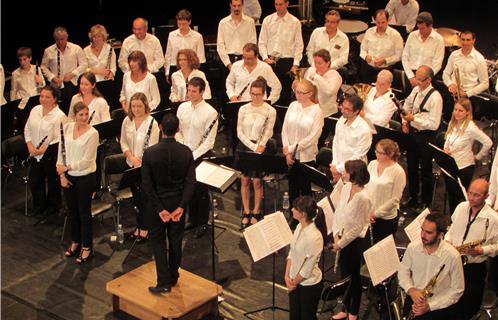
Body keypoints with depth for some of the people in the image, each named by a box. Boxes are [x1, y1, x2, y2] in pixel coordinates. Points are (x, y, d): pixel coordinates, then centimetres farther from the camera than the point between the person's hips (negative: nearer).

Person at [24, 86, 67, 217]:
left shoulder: (59, 116, -17)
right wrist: (30, 146, -4)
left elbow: (58, 139, -18)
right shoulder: (35, 110, 4)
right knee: (34, 180, 13)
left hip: (51, 153, -6)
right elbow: (27, 129, 10)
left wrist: (43, 149, -20)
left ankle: (53, 205, 30)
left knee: (52, 179, 9)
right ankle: (39, 206, 33)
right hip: (35, 152, 6)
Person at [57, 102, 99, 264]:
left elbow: (86, 161, -18)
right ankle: (75, 241, 36)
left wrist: (67, 167, -15)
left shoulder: (92, 133, -16)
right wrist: (62, 174, -4)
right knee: (72, 211, 18)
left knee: (84, 212, 6)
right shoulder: (67, 128, -1)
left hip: (85, 177, -5)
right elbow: (61, 152, 2)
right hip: (68, 177, 5)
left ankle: (86, 247, 20)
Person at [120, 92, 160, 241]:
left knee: (144, 197, 5)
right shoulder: (127, 121, 0)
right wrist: (131, 157, -11)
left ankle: (144, 228, 20)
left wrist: (141, 162, -23)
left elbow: (152, 148, -17)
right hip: (131, 165, 5)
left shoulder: (152, 123, -16)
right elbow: (123, 142, 5)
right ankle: (139, 225, 30)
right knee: (136, 196, 15)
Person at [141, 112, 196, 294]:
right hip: (178, 203, 3)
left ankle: (164, 283, 5)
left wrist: (159, 209, -13)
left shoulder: (150, 153, -17)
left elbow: (147, 185, -17)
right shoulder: (186, 152, -10)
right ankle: (173, 277, 30)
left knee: (158, 242, 9)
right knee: (175, 241, 17)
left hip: (158, 204, -2)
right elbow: (191, 182, -13)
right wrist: (181, 206, -14)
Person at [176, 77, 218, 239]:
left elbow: (209, 141, -15)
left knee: (201, 189, 4)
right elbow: (178, 131, 7)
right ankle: (193, 219, 32)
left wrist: (193, 155, -19)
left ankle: (202, 223, 19)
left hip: (201, 155, -5)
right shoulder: (182, 107, 1)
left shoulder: (210, 112, -15)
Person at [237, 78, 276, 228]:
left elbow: (268, 133, -6)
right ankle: (246, 213, 18)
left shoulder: (270, 111, -8)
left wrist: (260, 146, -18)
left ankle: (256, 213, 17)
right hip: (245, 147, 2)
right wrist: (253, 147, -13)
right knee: (245, 180, 7)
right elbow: (239, 132, -3)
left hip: (260, 148, -2)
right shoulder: (243, 109, -1)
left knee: (257, 181, 2)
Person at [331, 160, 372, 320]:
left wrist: (341, 243, -12)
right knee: (344, 274, 20)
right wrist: (336, 234, -3)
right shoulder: (346, 187, -3)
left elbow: (357, 228, -21)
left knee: (353, 277, 11)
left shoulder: (363, 198, -26)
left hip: (354, 242, -7)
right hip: (342, 238, 7)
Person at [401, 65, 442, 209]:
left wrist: (413, 118, -26)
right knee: (411, 167, 19)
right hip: (412, 132, 7)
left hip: (426, 137, -7)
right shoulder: (416, 90, -1)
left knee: (426, 170, 8)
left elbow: (434, 124, -25)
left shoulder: (435, 98, -23)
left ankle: (427, 202, 25)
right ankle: (413, 198, 37)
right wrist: (405, 122, 3)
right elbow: (407, 105, 18)